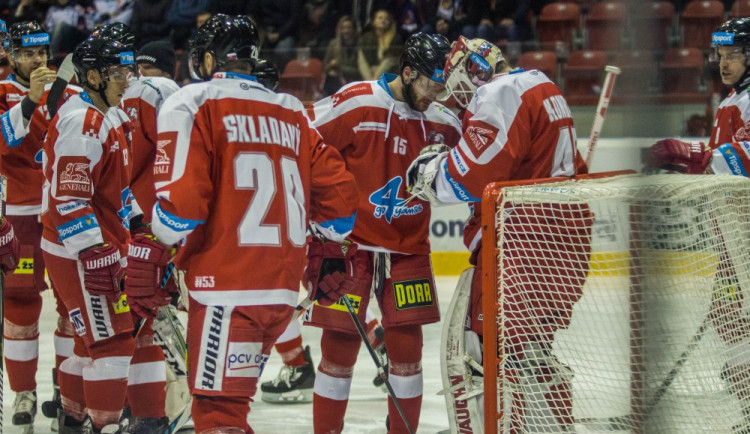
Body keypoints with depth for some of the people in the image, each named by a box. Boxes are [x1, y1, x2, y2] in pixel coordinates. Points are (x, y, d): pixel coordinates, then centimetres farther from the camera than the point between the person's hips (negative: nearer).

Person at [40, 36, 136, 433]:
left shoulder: (102, 118, 14)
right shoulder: (82, 123, -20)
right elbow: (69, 197, -25)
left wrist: (134, 220, 26)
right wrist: (94, 259, -26)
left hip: (97, 249, 11)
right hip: (79, 253, -11)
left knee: (94, 338, 19)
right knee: (112, 342, -8)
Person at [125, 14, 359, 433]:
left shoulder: (192, 104, -2)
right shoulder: (292, 113, 17)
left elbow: (181, 194, -13)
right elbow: (338, 190, 17)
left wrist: (152, 256, -4)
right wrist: (331, 252, 29)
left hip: (228, 287, -7)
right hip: (284, 288, 7)